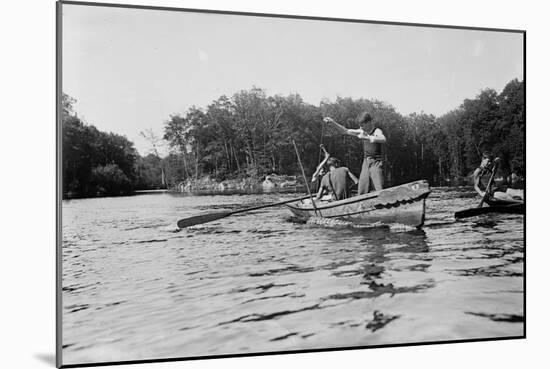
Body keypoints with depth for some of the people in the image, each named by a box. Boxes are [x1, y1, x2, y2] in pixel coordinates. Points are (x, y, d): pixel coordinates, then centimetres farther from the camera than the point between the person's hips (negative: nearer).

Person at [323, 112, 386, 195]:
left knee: (380, 191, -15)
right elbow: (347, 131, 17)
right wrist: (333, 122, 13)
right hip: (366, 163, 7)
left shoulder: (377, 131, -10)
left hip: (376, 163, -6)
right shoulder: (363, 131, 9)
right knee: (361, 193, 1)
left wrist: (366, 137, -41)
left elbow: (383, 140, -32)